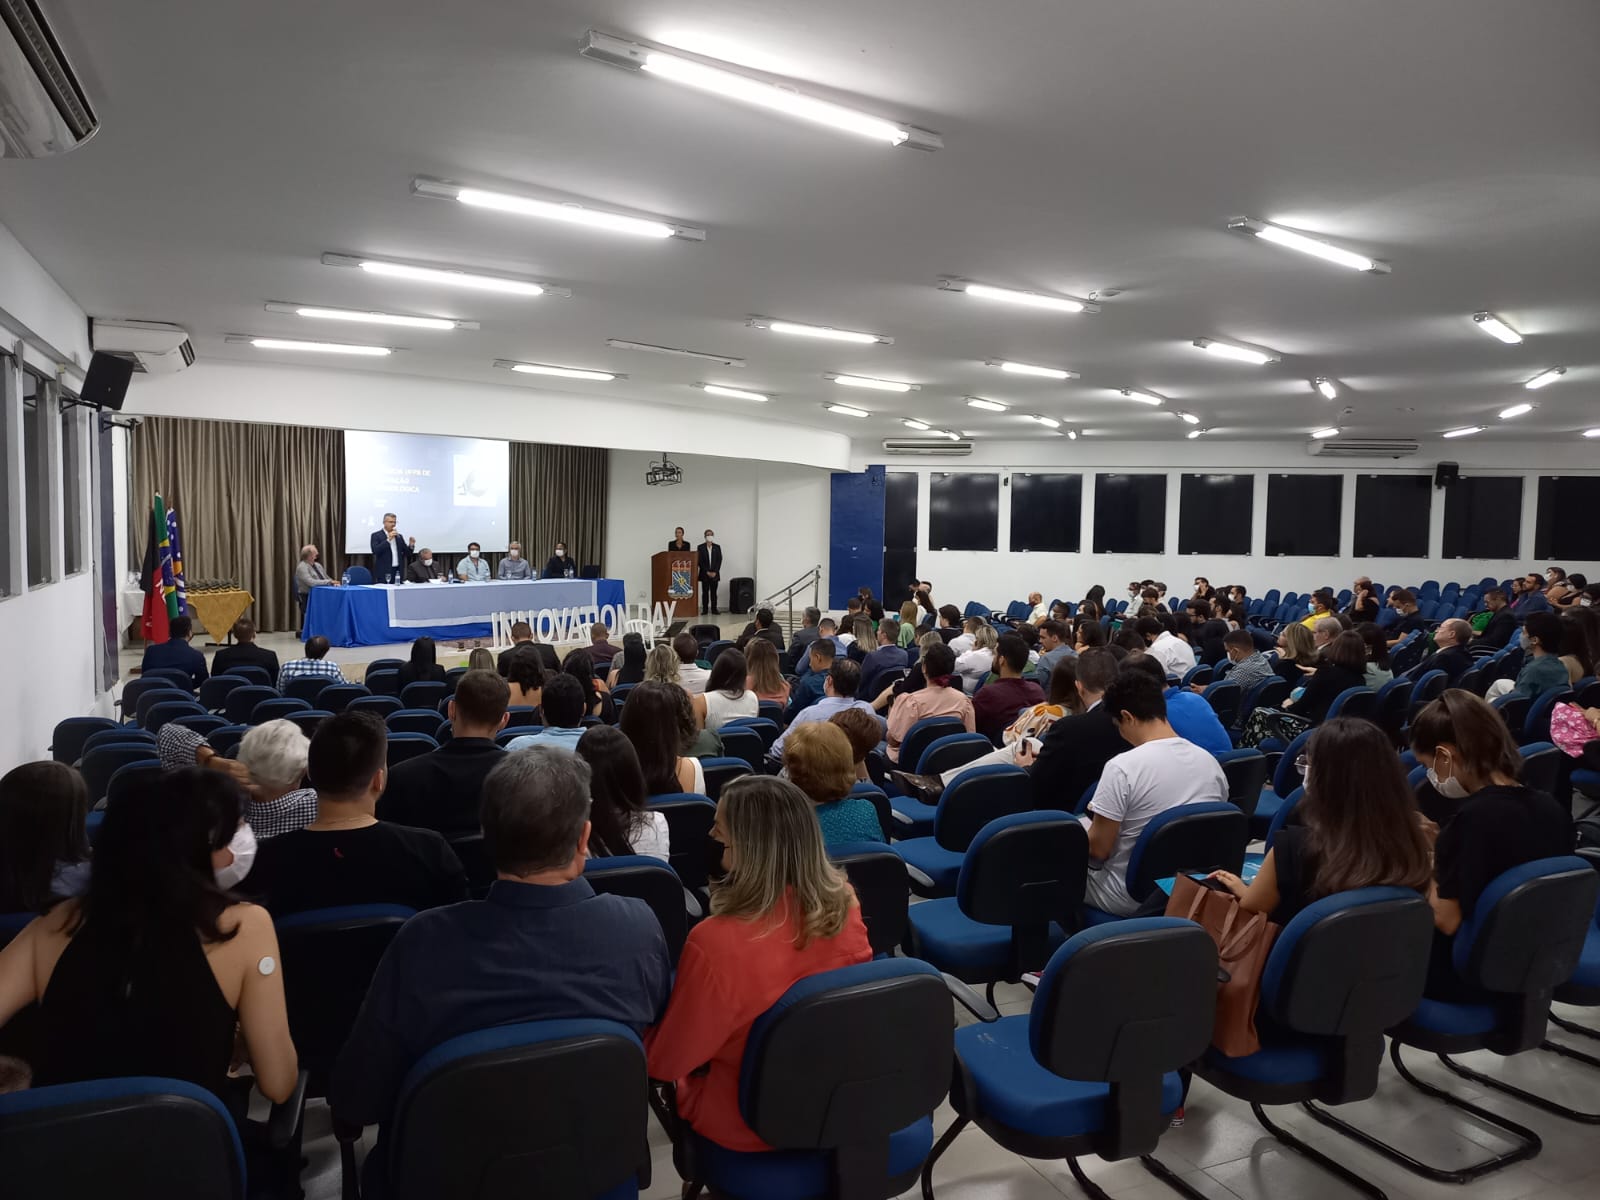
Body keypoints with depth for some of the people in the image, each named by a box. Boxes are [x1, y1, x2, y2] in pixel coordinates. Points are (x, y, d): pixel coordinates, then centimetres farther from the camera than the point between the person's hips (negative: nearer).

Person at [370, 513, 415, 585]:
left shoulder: (399, 536, 16)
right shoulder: (376, 535, 1)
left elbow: (406, 553, 15)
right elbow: (375, 551, -14)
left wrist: (411, 545, -6)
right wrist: (388, 540, -19)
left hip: (398, 571, 5)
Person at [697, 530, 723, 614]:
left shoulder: (717, 547, 7)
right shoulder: (701, 547, 2)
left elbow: (719, 560, 3)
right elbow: (700, 561, -2)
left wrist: (715, 572, -7)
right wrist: (707, 572, -9)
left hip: (714, 573, 1)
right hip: (704, 574, -1)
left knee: (714, 592, 2)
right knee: (705, 592, 0)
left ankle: (714, 609, 4)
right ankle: (705, 609, 3)